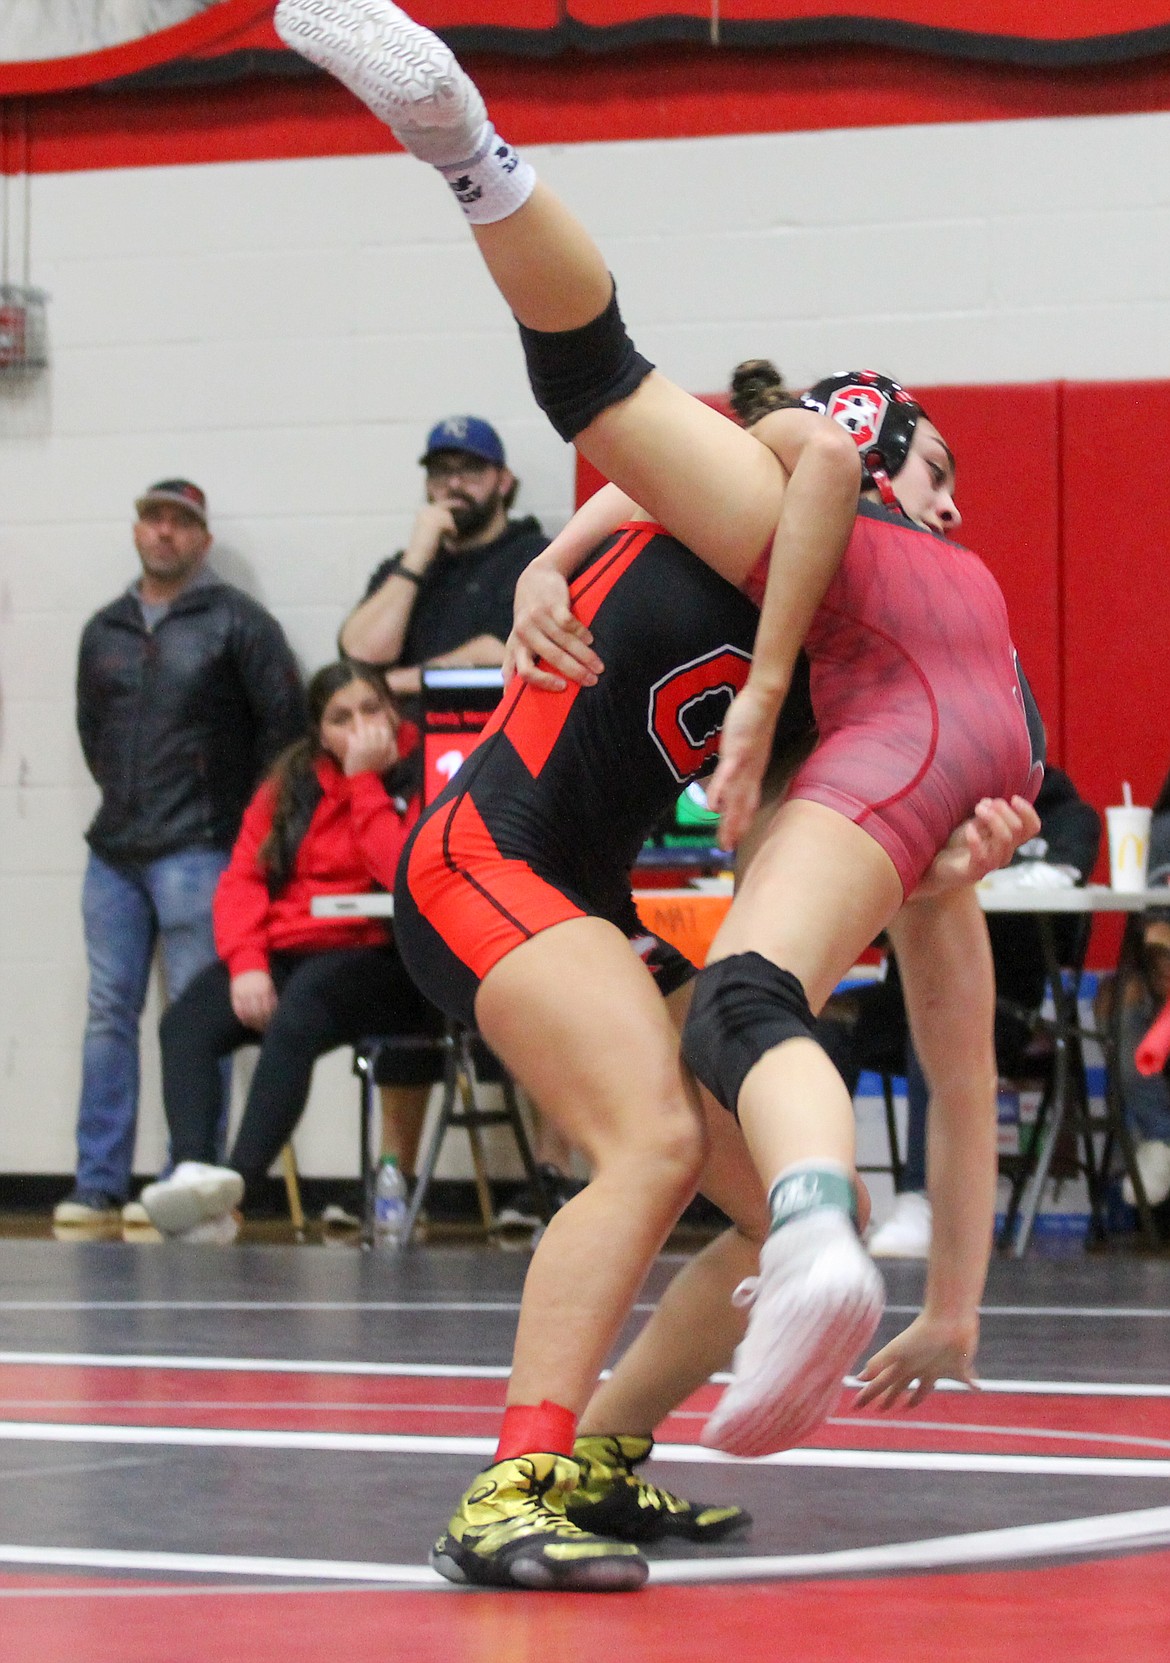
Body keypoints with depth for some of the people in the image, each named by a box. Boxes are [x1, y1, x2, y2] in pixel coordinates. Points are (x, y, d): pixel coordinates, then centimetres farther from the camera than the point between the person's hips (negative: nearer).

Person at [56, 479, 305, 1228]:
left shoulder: (235, 621, -1)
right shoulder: (104, 631, 16)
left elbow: (287, 719, -2)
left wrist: (248, 814, 0)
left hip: (197, 850, -6)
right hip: (114, 851, 6)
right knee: (109, 1012, 4)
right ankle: (99, 1185, 6)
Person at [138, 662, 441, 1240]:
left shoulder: (417, 779, -1)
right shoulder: (291, 785, 14)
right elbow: (242, 878, 7)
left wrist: (364, 780, -10)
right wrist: (246, 964, -11)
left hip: (372, 956, -5)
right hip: (284, 951, 5)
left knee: (293, 1022, -37)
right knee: (184, 1024, -23)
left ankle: (238, 1183, -48)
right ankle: (193, 1171, -44)